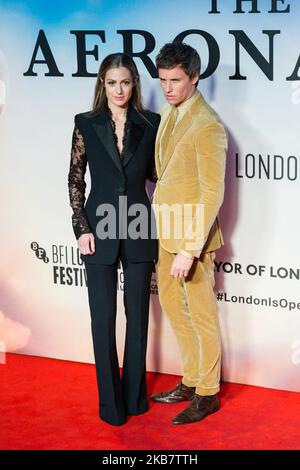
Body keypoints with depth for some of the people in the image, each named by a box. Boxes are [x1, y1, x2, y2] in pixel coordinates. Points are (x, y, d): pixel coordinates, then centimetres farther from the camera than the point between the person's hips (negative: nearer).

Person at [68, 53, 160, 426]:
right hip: (99, 230, -1)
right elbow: (75, 180, 1)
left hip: (138, 230, 1)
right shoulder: (86, 124, -1)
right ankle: (110, 401, 14)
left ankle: (135, 394, 23)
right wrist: (81, 228, -6)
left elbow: (155, 172, 10)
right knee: (103, 318, 3)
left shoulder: (150, 124, 1)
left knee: (137, 314, 9)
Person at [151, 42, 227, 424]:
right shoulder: (169, 113, 8)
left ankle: (207, 394, 19)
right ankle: (191, 380, 33)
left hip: (192, 234, -9)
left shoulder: (207, 126, -19)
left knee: (201, 314, 4)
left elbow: (212, 193, -21)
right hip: (165, 230, 9)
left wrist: (190, 249, -25)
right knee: (171, 302, 18)